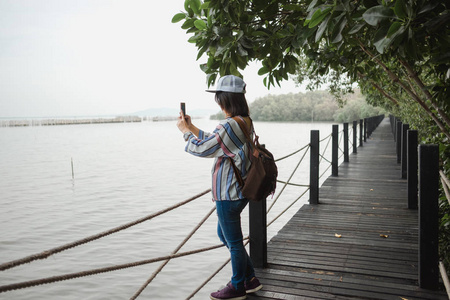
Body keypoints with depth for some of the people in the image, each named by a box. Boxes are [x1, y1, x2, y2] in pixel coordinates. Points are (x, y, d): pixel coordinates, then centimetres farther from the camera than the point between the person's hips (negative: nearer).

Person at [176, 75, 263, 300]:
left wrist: (185, 131, 1)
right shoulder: (245, 122, 7)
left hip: (228, 194, -10)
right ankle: (250, 279, 32)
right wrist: (191, 127, 16)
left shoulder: (229, 126, -24)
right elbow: (213, 142, 14)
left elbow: (201, 149, -16)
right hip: (238, 190, 10)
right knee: (224, 235, 23)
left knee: (233, 241, 7)